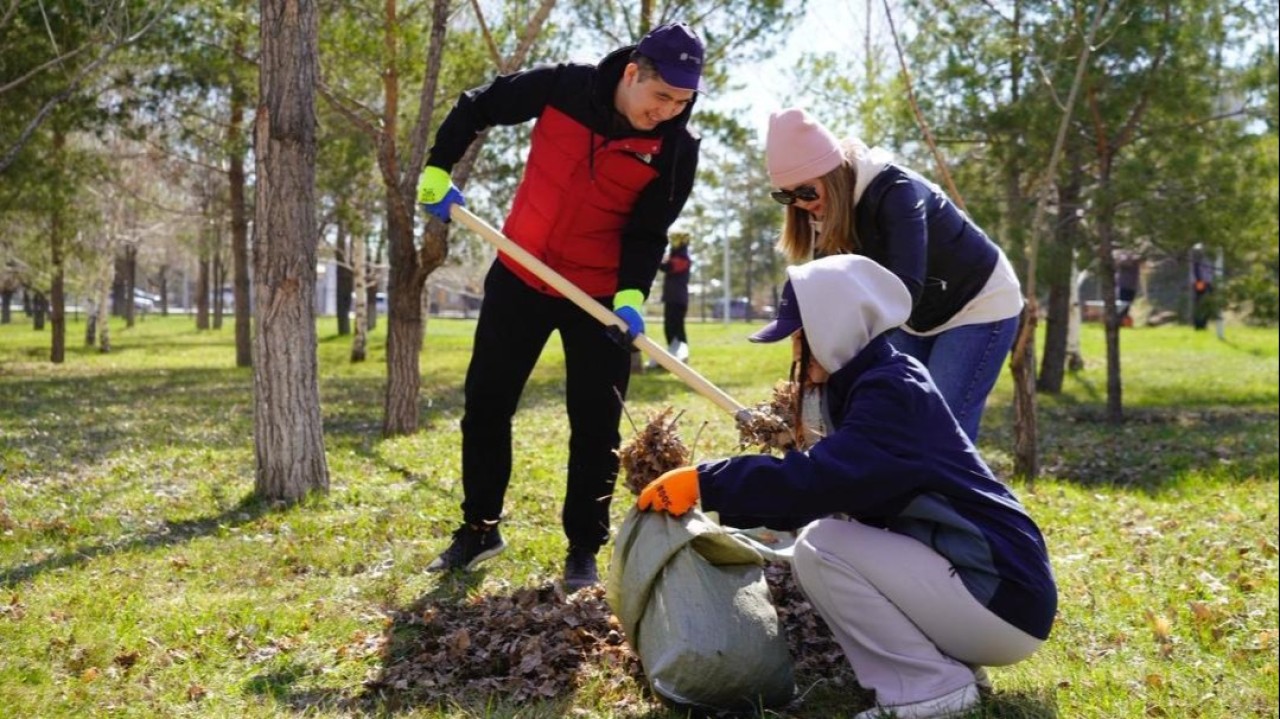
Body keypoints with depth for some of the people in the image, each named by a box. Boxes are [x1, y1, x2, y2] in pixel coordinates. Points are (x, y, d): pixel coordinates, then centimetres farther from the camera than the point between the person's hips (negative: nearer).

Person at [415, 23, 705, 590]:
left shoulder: (677, 148, -14)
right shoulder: (562, 88, -13)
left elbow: (647, 231, -10)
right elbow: (475, 108, 1)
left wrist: (631, 294, -25)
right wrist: (437, 171, -2)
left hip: (600, 294, -1)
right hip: (519, 275, 2)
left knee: (596, 424, -2)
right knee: (484, 403, 9)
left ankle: (584, 549, 14)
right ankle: (479, 528, 26)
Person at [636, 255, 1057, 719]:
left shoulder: (893, 392, -18)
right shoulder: (876, 384, 11)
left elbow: (815, 479, -30)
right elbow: (827, 485, 14)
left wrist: (703, 483, -22)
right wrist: (723, 502, 8)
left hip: (1004, 596, -10)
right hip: (971, 576, 10)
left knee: (820, 549, -17)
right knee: (819, 537, 10)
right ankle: (947, 662, 10)